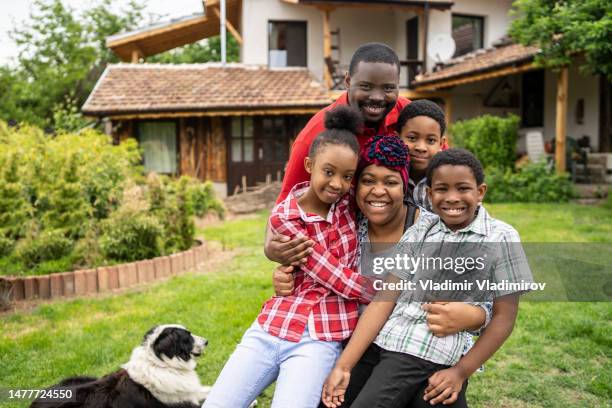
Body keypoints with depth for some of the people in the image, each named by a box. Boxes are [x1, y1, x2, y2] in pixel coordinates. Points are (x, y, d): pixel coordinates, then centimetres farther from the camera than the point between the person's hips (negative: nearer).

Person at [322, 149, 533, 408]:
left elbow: (504, 316, 1)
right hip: (388, 349, 2)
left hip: (440, 365, -2)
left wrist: (461, 371, -6)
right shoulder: (420, 230, 5)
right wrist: (343, 365, -4)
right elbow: (385, 299, 1)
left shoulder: (501, 238, -2)